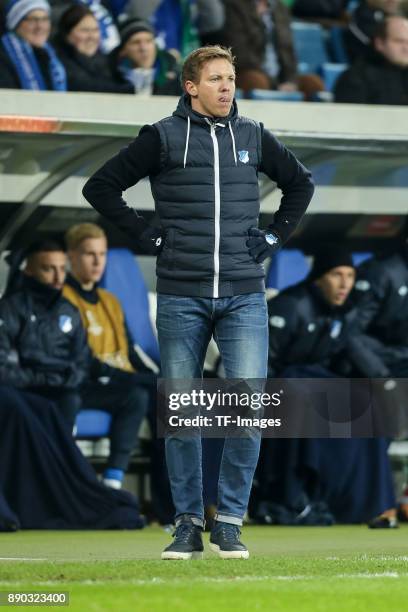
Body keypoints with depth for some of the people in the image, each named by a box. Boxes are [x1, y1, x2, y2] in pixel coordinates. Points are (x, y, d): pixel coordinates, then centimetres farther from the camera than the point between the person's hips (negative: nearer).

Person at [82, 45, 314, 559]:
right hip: (181, 298, -1)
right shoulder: (162, 138, 1)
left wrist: (275, 236, 12)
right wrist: (144, 236, 0)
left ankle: (229, 523, 1)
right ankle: (188, 525, 12)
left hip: (243, 298, 1)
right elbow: (100, 187, 5)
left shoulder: (253, 137, 9)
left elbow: (300, 183, 25)